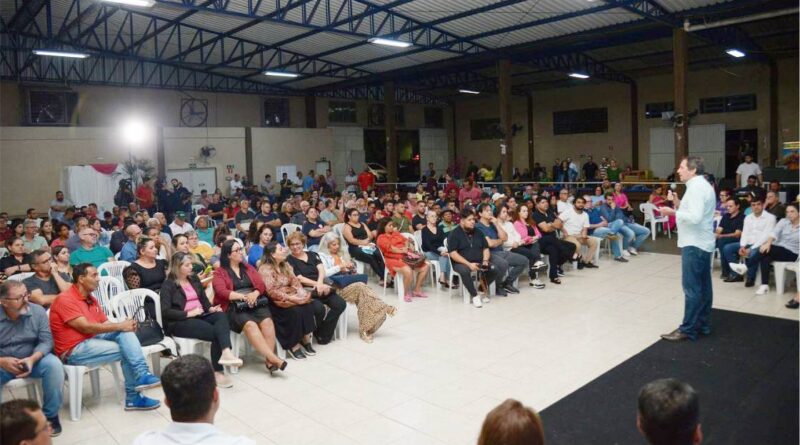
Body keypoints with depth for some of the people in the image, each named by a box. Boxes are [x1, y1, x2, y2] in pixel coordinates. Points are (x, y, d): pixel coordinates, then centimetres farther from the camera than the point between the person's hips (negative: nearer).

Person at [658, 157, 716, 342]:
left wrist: (673, 211, -18)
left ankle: (688, 329, -3)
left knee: (692, 288, -7)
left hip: (694, 245, -11)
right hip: (702, 243, 11)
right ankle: (702, 325, 21)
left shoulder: (696, 188, -15)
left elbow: (695, 217, -25)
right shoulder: (703, 185, 18)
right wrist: (679, 205, 6)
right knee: (703, 287, 13)